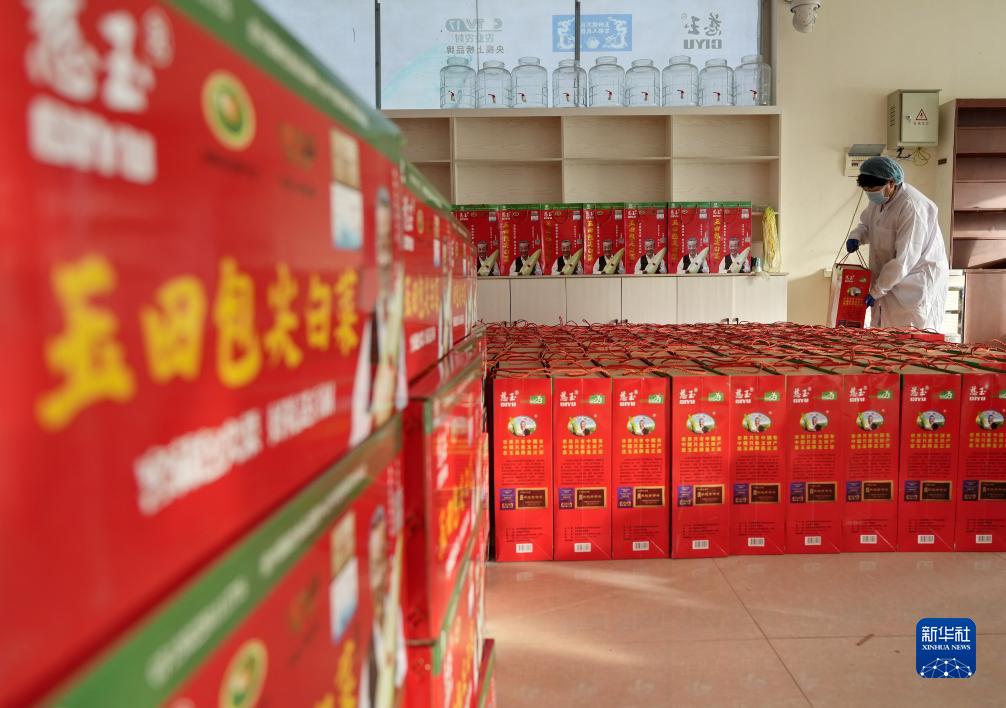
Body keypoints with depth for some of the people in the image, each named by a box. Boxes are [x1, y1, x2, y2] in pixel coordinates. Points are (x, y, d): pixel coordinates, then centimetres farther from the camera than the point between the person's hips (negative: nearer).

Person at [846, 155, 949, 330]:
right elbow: (866, 223, 22)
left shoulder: (912, 207, -25)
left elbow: (904, 260, -25)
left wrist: (877, 291, -20)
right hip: (890, 279, 8)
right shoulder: (879, 199, 0)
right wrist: (856, 237, -2)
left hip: (918, 281, -8)